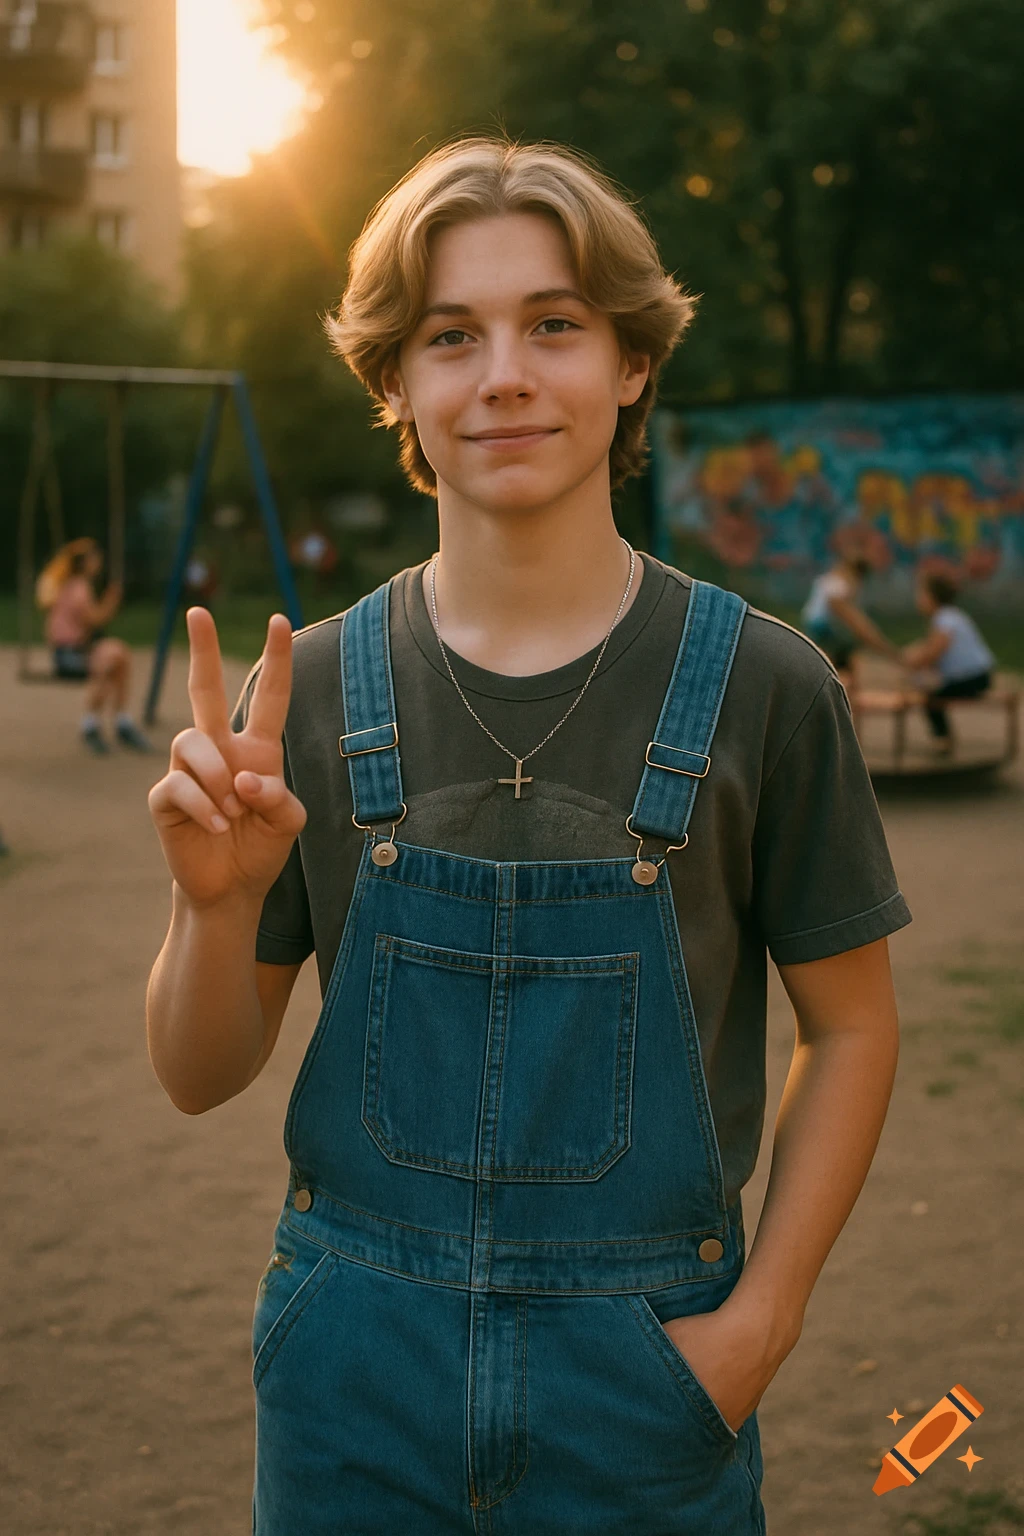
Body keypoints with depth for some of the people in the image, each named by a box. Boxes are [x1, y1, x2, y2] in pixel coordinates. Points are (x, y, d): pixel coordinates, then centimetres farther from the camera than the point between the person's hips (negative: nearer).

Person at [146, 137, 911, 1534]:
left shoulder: (760, 687, -9)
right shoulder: (313, 689, -4)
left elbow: (850, 1028, 1)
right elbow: (201, 1078, 0)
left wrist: (760, 1317, -8)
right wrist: (217, 901, -19)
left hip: (645, 1368, -1)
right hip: (357, 1354, 2)